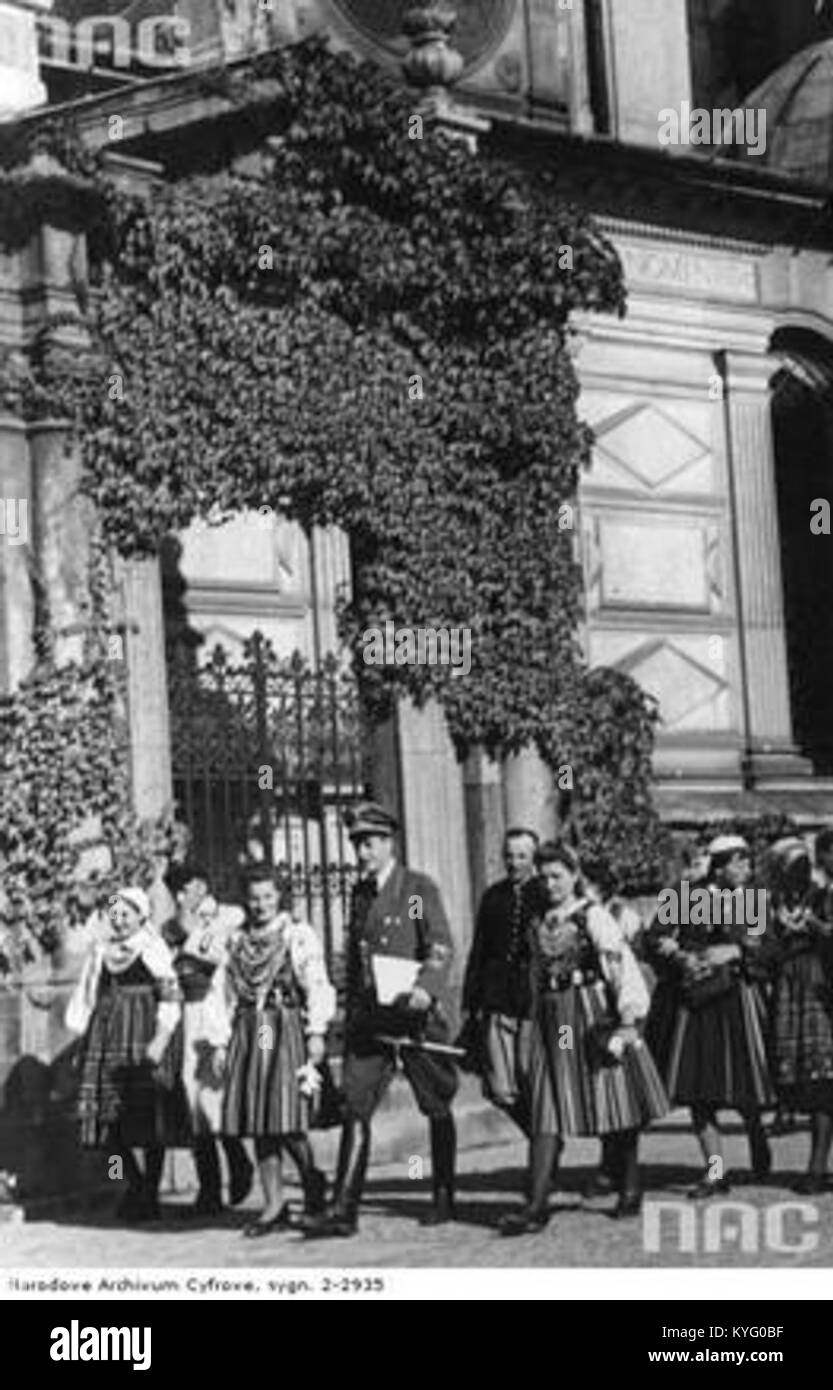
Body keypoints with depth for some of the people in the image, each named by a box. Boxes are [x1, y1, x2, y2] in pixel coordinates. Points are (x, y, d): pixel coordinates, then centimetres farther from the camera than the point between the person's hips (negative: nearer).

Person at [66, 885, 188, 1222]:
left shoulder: (153, 950, -3)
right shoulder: (101, 950, 13)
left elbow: (170, 996, -8)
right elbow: (89, 998, 18)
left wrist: (161, 1039, -17)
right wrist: (84, 1040, 13)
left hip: (144, 1034, -5)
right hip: (107, 1036, 5)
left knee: (149, 1116, -4)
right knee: (109, 1115, 1)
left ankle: (150, 1193, 5)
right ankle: (135, 1183, 18)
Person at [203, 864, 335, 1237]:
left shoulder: (299, 935, 2)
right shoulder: (237, 943, 14)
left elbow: (317, 985, -6)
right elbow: (220, 994, 15)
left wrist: (317, 1032, -15)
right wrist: (220, 1042, 9)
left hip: (286, 1029, -4)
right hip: (247, 1034, 5)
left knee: (286, 1120, -12)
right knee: (257, 1121, 2)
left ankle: (313, 1183, 13)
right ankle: (274, 1206, 6)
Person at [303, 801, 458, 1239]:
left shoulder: (420, 888, -4)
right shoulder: (359, 893, 14)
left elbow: (441, 949, -12)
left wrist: (424, 988, -29)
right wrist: (352, 1011, 18)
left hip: (416, 1013, -5)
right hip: (369, 1017, 5)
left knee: (436, 1107, 7)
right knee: (355, 1106, -6)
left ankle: (444, 1198, 21)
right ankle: (343, 1209, -9)